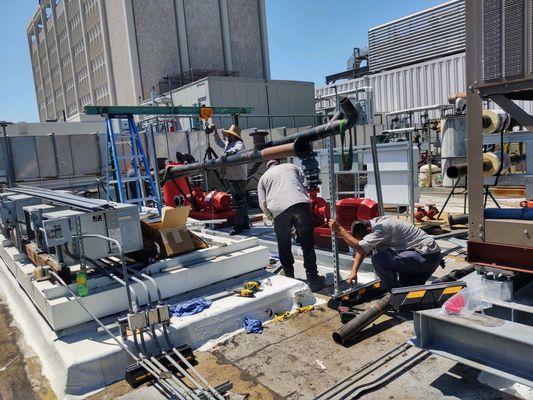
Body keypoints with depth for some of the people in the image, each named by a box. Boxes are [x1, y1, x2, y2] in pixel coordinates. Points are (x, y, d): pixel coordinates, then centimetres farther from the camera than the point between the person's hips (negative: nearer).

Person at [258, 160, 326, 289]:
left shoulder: (263, 178, 29)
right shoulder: (292, 167, 32)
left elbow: (263, 204, 17)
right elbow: (306, 185, 23)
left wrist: (271, 217, 31)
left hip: (278, 209, 0)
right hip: (300, 203, 0)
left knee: (284, 247, 15)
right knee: (307, 244, 6)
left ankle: (289, 277, 26)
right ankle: (312, 278, 9)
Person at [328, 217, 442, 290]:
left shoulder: (382, 227, -23)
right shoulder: (372, 224, 5)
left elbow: (361, 248, -30)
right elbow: (361, 250, 9)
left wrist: (339, 229, -25)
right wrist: (354, 271, 0)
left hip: (427, 257, -10)